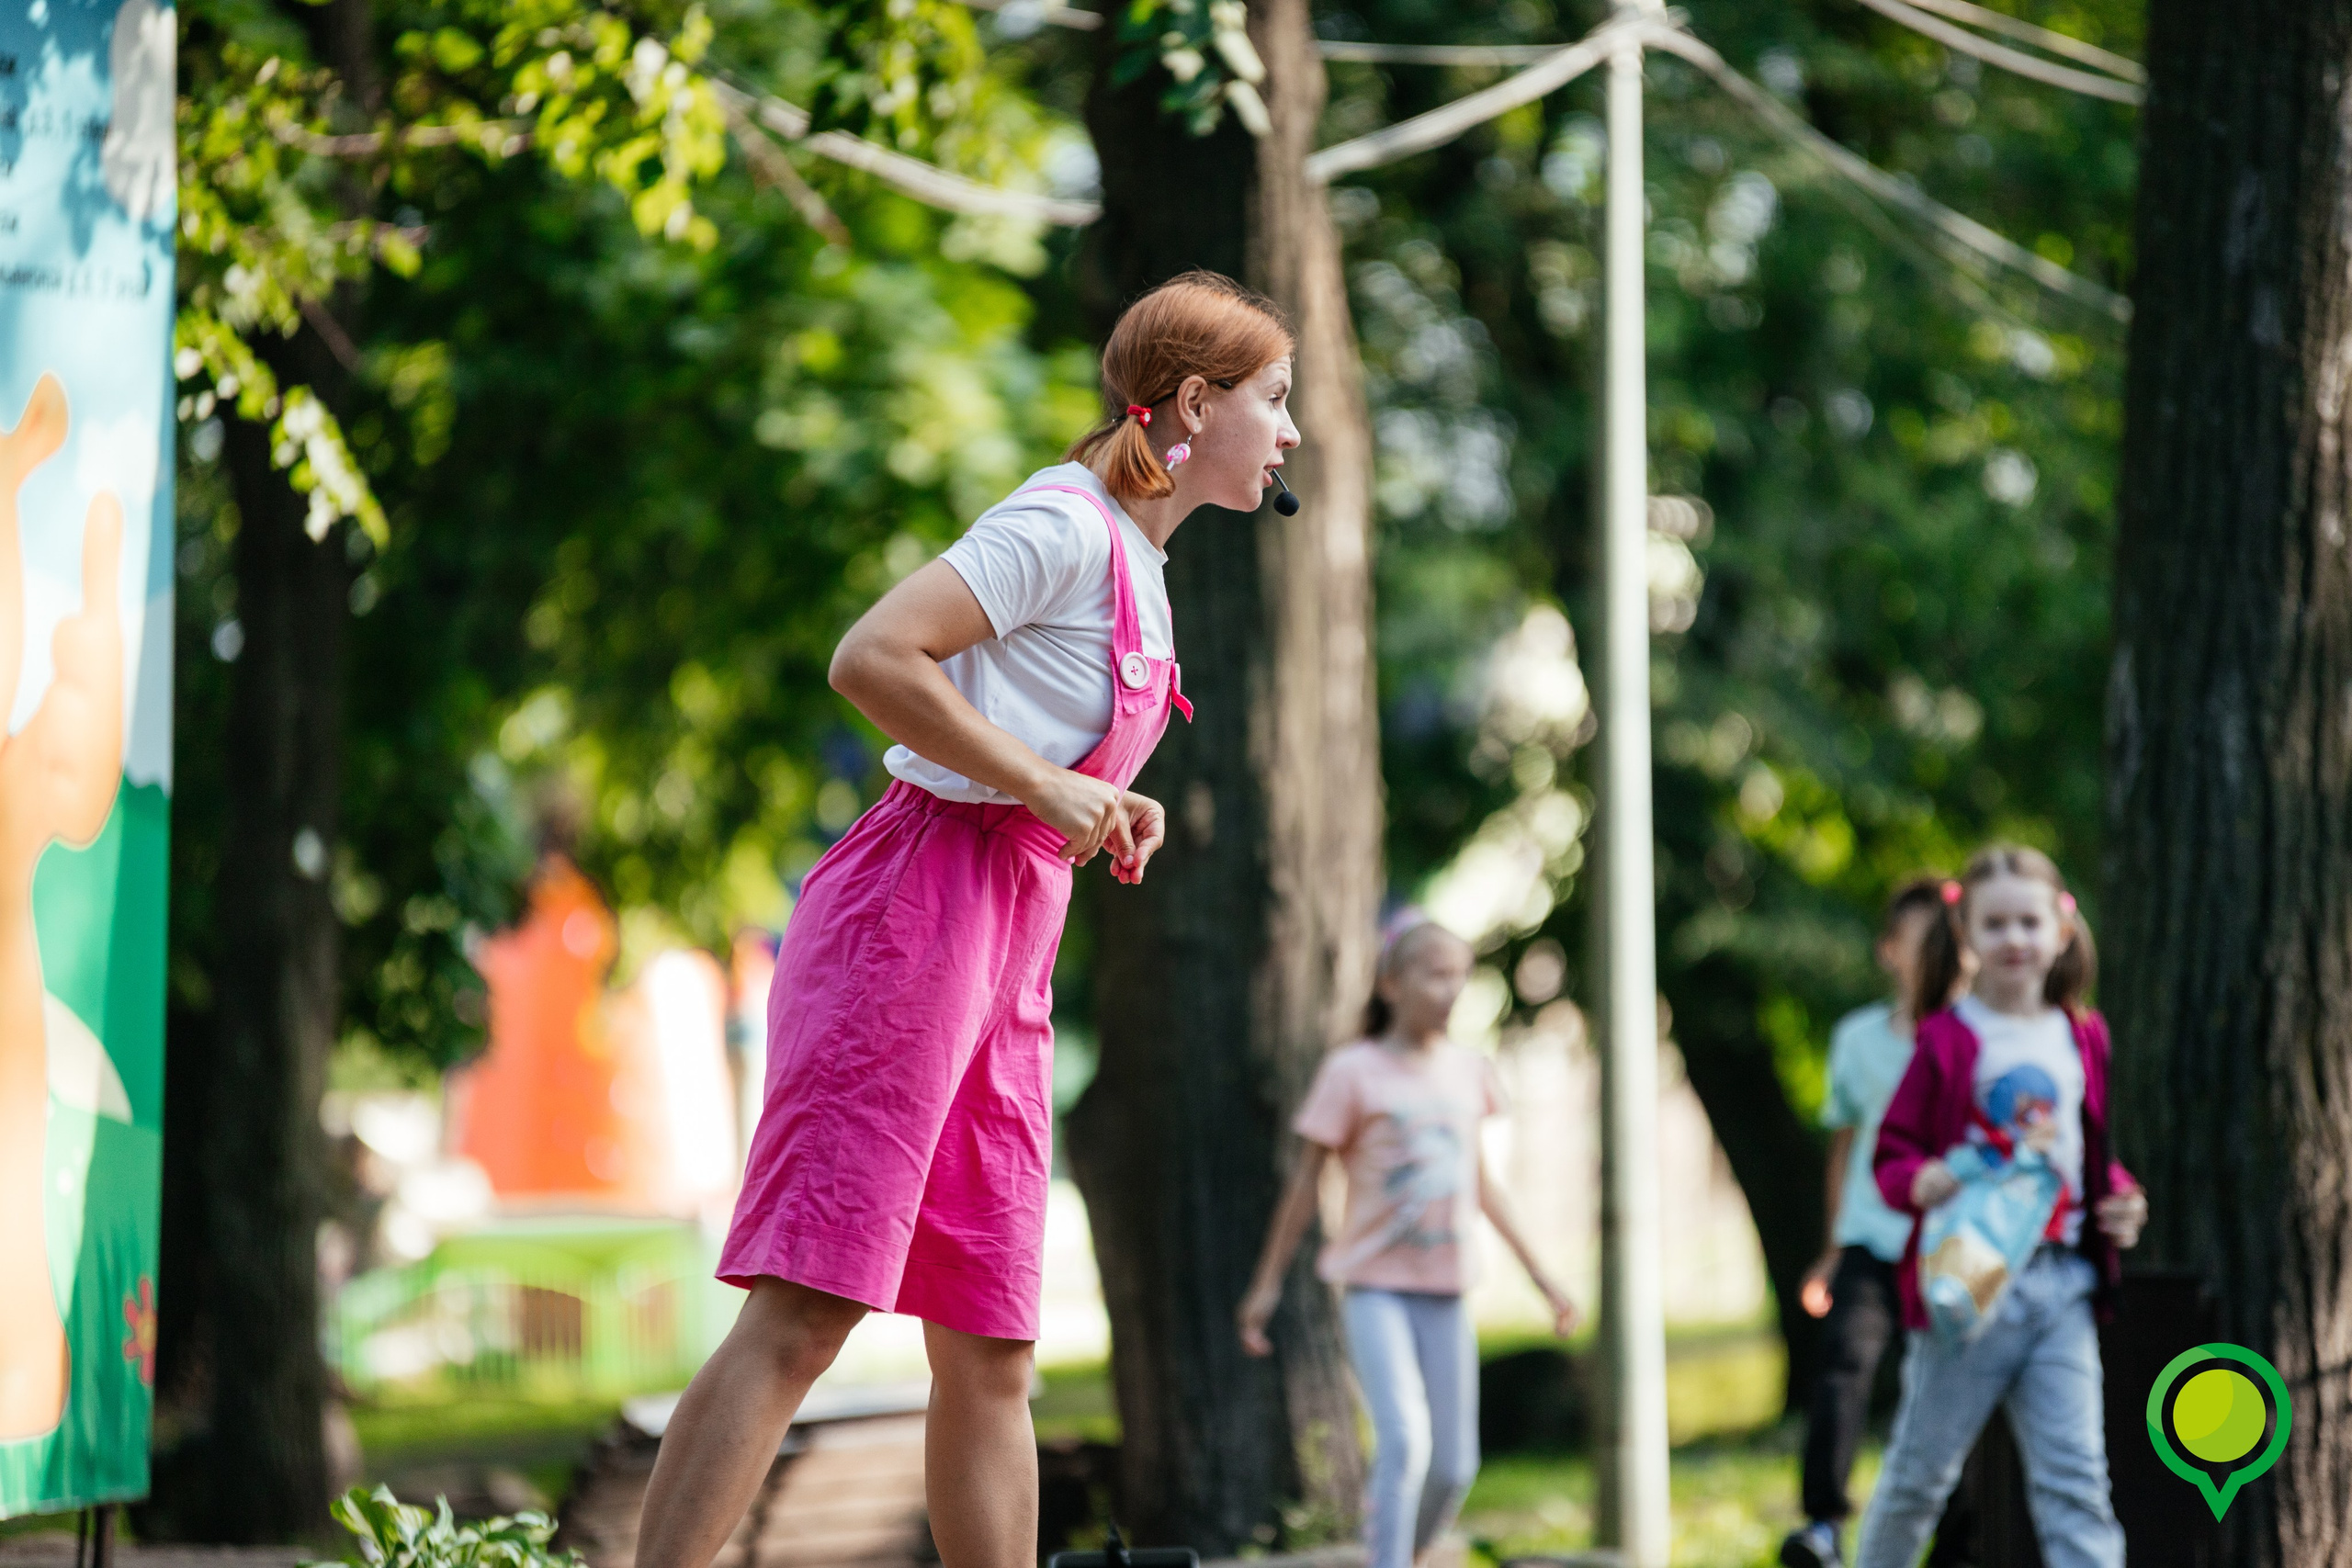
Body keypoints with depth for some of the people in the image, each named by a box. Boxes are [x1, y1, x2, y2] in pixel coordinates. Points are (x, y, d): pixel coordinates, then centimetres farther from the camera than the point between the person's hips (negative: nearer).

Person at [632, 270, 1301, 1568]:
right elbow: (872, 659, -19)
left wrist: (1099, 810, 12)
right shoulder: (1065, 525, -9)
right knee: (803, 1314, -16)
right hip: (916, 913, -9)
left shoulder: (1137, 564, 20)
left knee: (989, 1356, 6)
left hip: (1007, 948, 9)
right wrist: (1044, 786, -16)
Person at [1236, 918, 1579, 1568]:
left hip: (1444, 1292, 5)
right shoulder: (1352, 1072, -6)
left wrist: (1540, 1275, 21)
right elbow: (1306, 1180, -1)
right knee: (1404, 1440, -21)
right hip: (1376, 1285, -5)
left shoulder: (1469, 1071, 8)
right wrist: (1267, 1283, 0)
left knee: (1453, 1467, 1)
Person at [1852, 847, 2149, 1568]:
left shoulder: (2084, 1040, 9)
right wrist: (1919, 1183, -24)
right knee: (1922, 1468, 8)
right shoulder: (1947, 1041, -3)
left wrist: (2122, 1199, 1)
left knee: (2073, 1473, -4)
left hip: (2062, 1283, 3)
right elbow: (1893, 1151, -2)